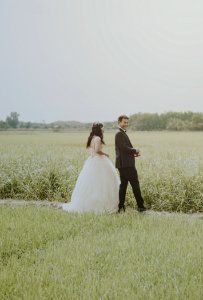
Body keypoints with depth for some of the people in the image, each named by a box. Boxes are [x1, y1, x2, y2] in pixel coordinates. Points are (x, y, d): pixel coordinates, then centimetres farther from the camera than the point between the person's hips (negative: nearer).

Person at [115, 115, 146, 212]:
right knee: (135, 184, -6)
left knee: (123, 184, 11)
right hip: (125, 163, -10)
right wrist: (135, 151, -8)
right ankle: (140, 205, -3)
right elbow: (123, 148, -21)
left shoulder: (122, 133, 20)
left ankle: (121, 206, 12)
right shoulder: (119, 133, -12)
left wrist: (133, 152, 6)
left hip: (123, 164, 10)